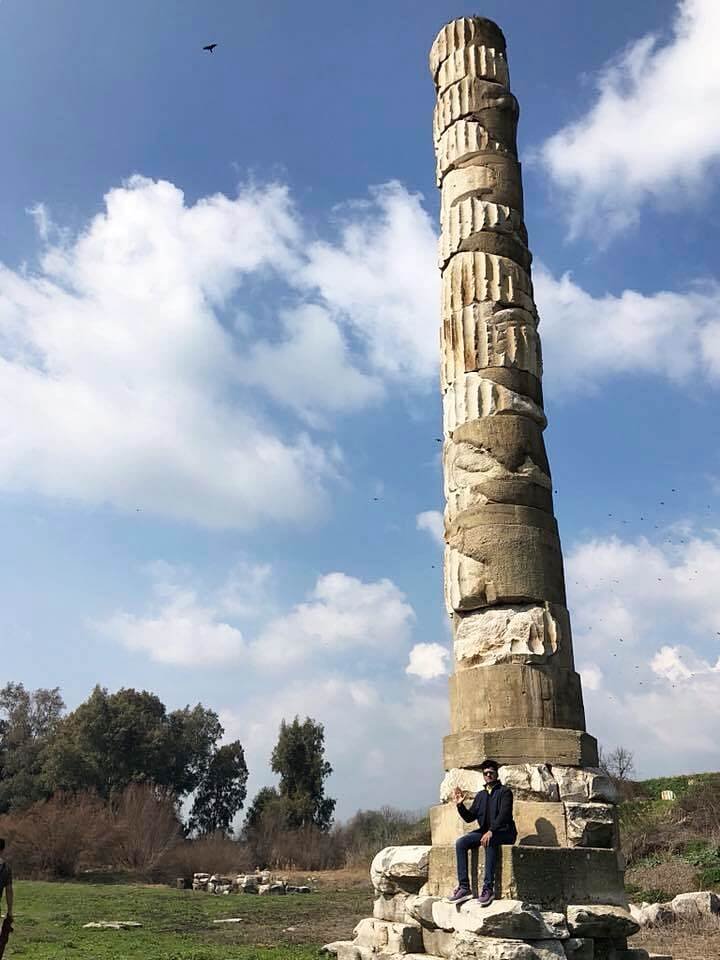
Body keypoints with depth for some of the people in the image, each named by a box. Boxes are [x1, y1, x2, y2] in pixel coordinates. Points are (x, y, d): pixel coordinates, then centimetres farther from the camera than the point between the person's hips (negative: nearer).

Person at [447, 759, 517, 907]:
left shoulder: (505, 792, -1)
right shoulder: (480, 795, 17)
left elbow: (504, 815, -16)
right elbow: (469, 817, 13)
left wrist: (491, 831, -29)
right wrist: (460, 805, -5)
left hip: (504, 832, -6)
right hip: (485, 831, 6)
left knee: (489, 841, -38)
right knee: (460, 842, -17)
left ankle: (488, 888, -37)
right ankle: (464, 887, -20)